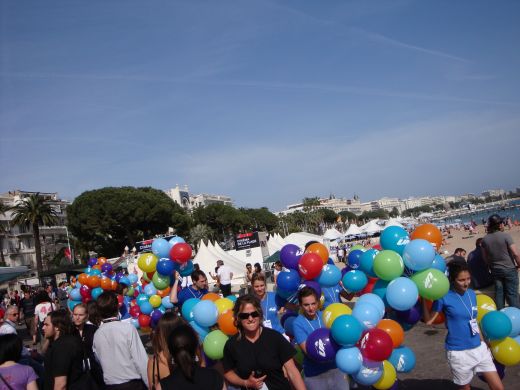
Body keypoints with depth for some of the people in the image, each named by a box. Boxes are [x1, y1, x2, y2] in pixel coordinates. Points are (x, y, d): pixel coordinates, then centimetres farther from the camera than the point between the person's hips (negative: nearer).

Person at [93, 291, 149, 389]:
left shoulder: (96, 335, -1)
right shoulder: (128, 328, -14)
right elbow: (141, 360, -14)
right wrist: (151, 384, -7)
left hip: (110, 385, 4)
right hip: (133, 384, -4)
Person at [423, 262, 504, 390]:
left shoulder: (472, 294, 3)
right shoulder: (445, 297, -14)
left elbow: (473, 321, 15)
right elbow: (428, 321, -16)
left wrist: (483, 341, 20)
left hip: (479, 348, 5)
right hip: (458, 352, -5)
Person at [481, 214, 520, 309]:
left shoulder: (484, 239, -2)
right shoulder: (505, 236, -17)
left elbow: (485, 257, 5)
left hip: (495, 270, 4)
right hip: (509, 269, -4)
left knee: (499, 293, 14)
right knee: (512, 294, 3)